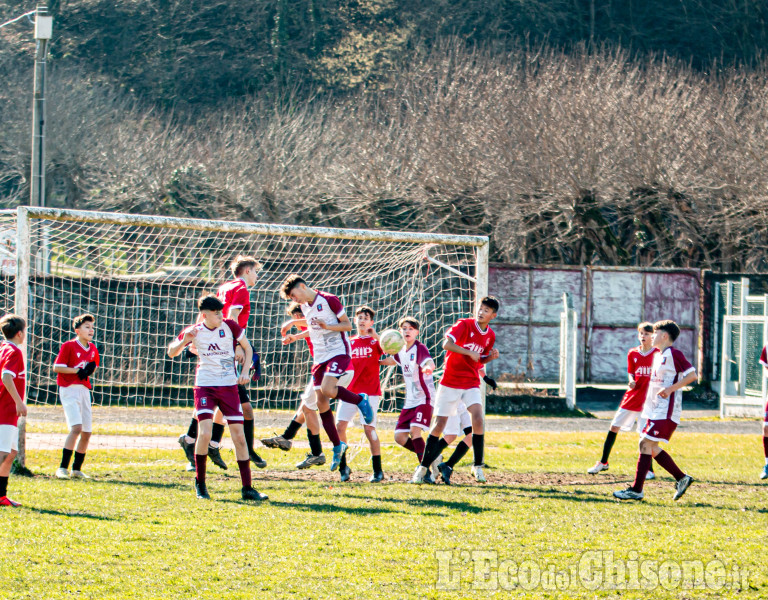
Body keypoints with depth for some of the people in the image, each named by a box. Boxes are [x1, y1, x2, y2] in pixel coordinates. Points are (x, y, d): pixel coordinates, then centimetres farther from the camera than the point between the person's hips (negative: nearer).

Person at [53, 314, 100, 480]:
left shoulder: (92, 348, 11)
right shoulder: (68, 346, -8)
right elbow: (56, 367, -11)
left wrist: (90, 370, 1)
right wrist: (77, 371, -17)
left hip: (84, 390, 7)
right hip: (69, 390, -7)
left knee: (87, 432, 6)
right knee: (76, 427, -21)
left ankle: (77, 469, 18)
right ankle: (63, 468, -17)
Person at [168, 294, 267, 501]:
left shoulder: (230, 326, -4)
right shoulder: (194, 331, -3)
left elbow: (247, 348, 11)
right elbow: (172, 353, 8)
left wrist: (245, 372, -3)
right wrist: (184, 340, -13)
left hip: (229, 386, 1)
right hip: (205, 386, -1)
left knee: (239, 436, -2)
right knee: (204, 433, -17)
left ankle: (247, 488, 5)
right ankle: (200, 483, 1)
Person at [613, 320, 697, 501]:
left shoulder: (674, 354, -11)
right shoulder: (658, 355, 18)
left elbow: (692, 375, -16)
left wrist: (671, 389, -22)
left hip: (666, 411, -10)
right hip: (655, 410, 10)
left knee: (646, 443, -12)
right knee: (652, 448, 10)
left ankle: (637, 489, -11)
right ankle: (681, 478, 18)